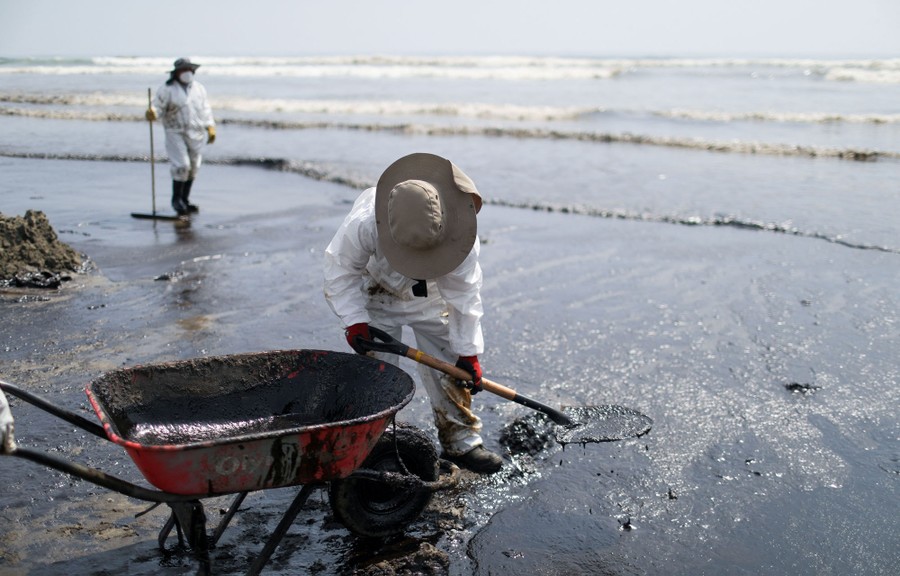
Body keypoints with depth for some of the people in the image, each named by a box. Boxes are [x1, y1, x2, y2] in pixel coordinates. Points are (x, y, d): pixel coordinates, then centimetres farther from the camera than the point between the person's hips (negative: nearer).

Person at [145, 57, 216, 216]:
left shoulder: (199, 88, 11)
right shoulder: (167, 89, -5)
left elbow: (205, 109, 16)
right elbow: (158, 107, -12)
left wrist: (210, 128, 9)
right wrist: (151, 113, -34)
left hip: (197, 134, 5)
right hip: (176, 133, -5)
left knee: (193, 168, 8)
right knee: (182, 166, -15)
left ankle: (184, 200, 20)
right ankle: (176, 198, 2)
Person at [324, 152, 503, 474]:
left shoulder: (459, 234, -35)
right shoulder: (363, 222, -40)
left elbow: (464, 294, -24)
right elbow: (341, 270, -21)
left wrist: (468, 351, -19)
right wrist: (354, 321, -26)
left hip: (430, 296, 2)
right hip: (376, 294, -2)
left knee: (448, 364, 2)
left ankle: (460, 440, 15)